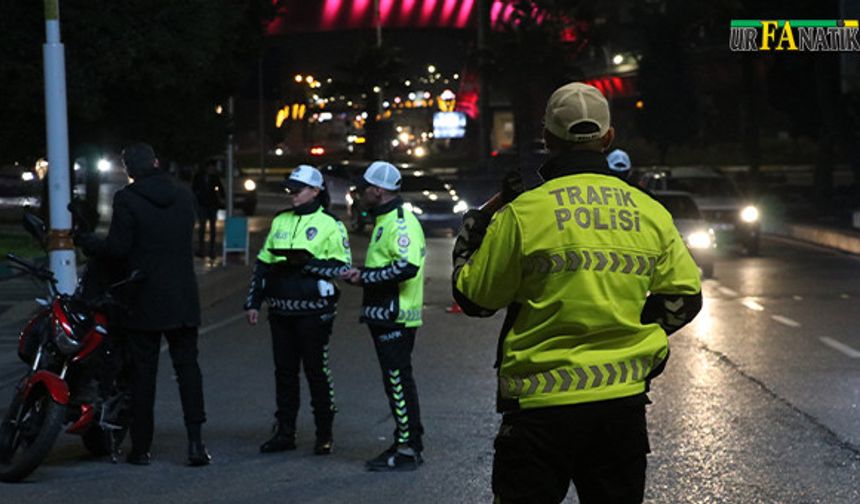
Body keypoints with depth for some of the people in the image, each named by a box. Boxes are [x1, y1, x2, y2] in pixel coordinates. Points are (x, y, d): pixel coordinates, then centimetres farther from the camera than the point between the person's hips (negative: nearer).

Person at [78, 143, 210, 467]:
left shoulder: (127, 199, -12)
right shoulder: (184, 197, 4)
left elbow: (117, 248, -13)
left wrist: (87, 243, 5)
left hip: (144, 303, -3)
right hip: (183, 300, 3)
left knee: (143, 373, 4)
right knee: (188, 367, 9)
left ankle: (141, 447, 9)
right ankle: (195, 441, -1)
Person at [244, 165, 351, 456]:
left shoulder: (329, 225, -4)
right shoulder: (280, 222, 13)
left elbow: (343, 268, -9)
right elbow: (263, 264, 17)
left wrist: (309, 263, -20)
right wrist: (253, 302, 13)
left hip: (313, 312, -5)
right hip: (281, 311, 6)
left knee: (316, 371, -1)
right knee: (284, 371, 9)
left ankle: (324, 435, 9)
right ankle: (284, 433, 16)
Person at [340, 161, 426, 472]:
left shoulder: (400, 222, -15)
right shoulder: (386, 221, 19)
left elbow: (406, 266, -27)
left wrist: (365, 277, -19)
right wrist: (361, 275, 9)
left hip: (395, 318, -11)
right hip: (386, 317, 11)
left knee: (398, 381, -8)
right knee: (396, 381, 14)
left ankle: (408, 451, -5)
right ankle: (406, 444, 20)